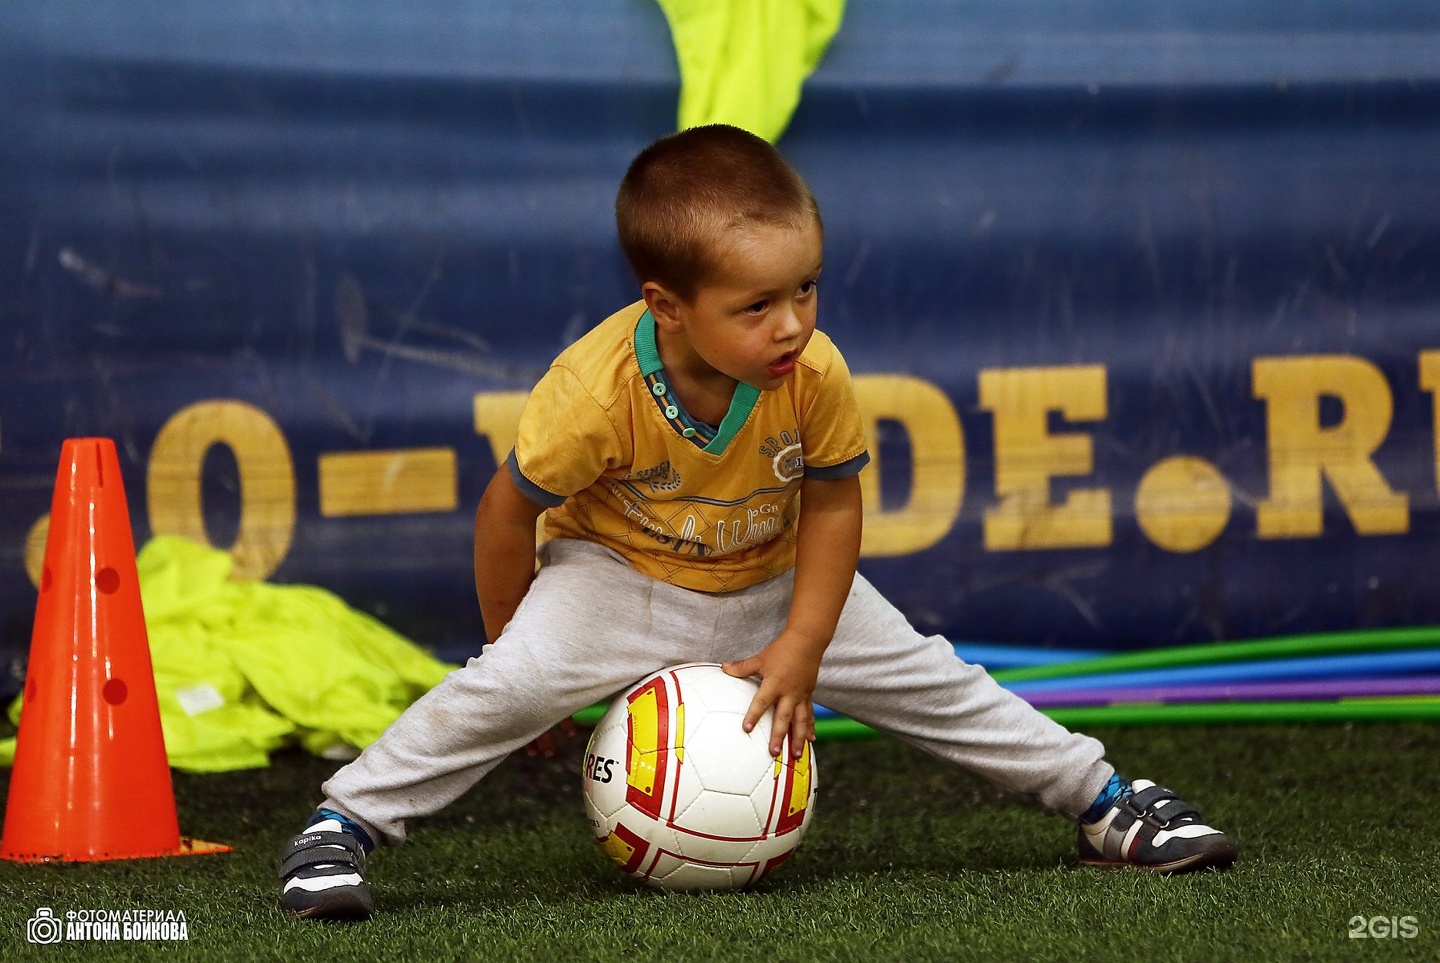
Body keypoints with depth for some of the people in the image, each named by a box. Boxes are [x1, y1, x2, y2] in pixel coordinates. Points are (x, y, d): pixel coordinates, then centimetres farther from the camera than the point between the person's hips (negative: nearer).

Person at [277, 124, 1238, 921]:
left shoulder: (818, 377, -26)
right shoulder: (596, 389, -35)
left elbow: (832, 505, -9)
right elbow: (509, 510, -19)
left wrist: (800, 650, -14)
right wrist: (511, 638, -8)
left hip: (776, 584, 3)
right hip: (619, 579, -3)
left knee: (925, 676, 2)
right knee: (511, 683, -28)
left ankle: (1104, 798, 20)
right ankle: (340, 827, -16)